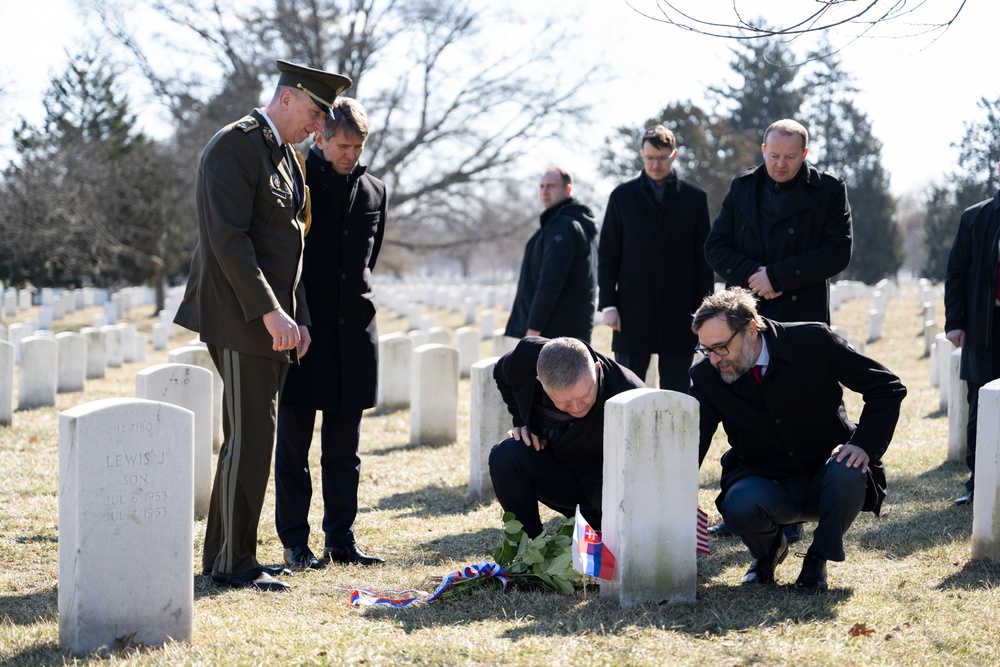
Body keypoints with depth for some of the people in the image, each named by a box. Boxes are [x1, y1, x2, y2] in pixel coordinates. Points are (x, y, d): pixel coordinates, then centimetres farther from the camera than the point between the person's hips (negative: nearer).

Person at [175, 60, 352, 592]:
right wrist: (269, 311, -24)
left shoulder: (286, 155, 18)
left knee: (247, 440, 12)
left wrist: (298, 318, 15)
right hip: (241, 320, -10)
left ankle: (222, 555, 19)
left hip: (275, 320, 10)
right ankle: (234, 563, -2)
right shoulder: (235, 146, -12)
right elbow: (228, 238, -20)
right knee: (251, 440, -8)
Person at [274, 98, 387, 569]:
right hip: (302, 328, -4)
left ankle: (340, 538, 13)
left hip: (352, 331, 4)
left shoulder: (373, 191, 11)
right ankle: (295, 542, 7)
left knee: (344, 449, 8)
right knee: (293, 444, 1)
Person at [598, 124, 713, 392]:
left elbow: (703, 258, 6)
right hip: (632, 312, 0)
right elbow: (607, 254, 7)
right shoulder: (622, 196, 7)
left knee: (676, 395, 2)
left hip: (679, 313, 0)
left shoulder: (694, 198, 6)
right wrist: (608, 304, -2)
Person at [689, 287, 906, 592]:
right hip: (766, 484, 1)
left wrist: (865, 445, -21)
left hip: (825, 482, -1)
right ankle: (769, 549, 6)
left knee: (848, 473, -36)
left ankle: (818, 558, -6)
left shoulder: (813, 341, -15)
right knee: (738, 507, -33)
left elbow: (887, 387, -8)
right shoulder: (707, 376, -9)